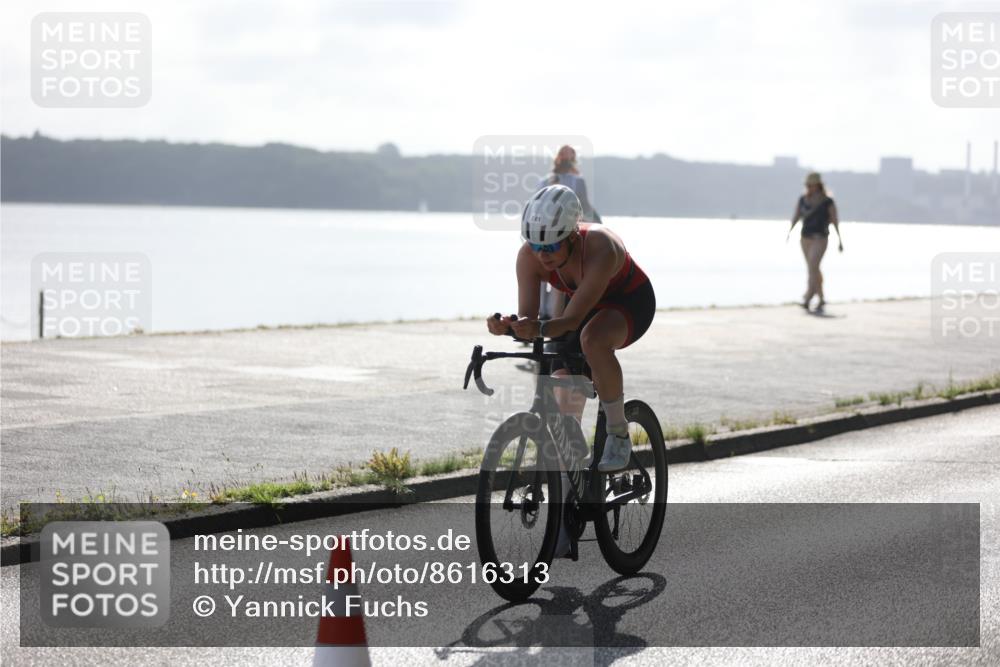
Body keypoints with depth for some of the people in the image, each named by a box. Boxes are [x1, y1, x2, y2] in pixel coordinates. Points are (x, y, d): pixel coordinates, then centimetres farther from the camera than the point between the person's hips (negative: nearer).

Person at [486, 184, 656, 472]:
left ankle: (619, 435, -21)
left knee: (592, 339, -37)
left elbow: (573, 319, -42)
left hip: (631, 301, -6)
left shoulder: (601, 248, -40)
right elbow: (527, 317, -27)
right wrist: (508, 326, -49)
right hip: (587, 305, 6)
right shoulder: (529, 255, -26)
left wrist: (540, 329, -61)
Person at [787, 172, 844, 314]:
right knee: (814, 270, 14)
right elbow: (796, 217, 2)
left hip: (820, 238, -6)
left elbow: (835, 221, -2)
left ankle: (807, 298, -24)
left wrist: (840, 239, 0)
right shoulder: (803, 200, 7)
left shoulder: (828, 202, -6)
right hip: (805, 237, 6)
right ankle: (821, 299, 26)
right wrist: (789, 231, -14)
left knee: (812, 267, -18)